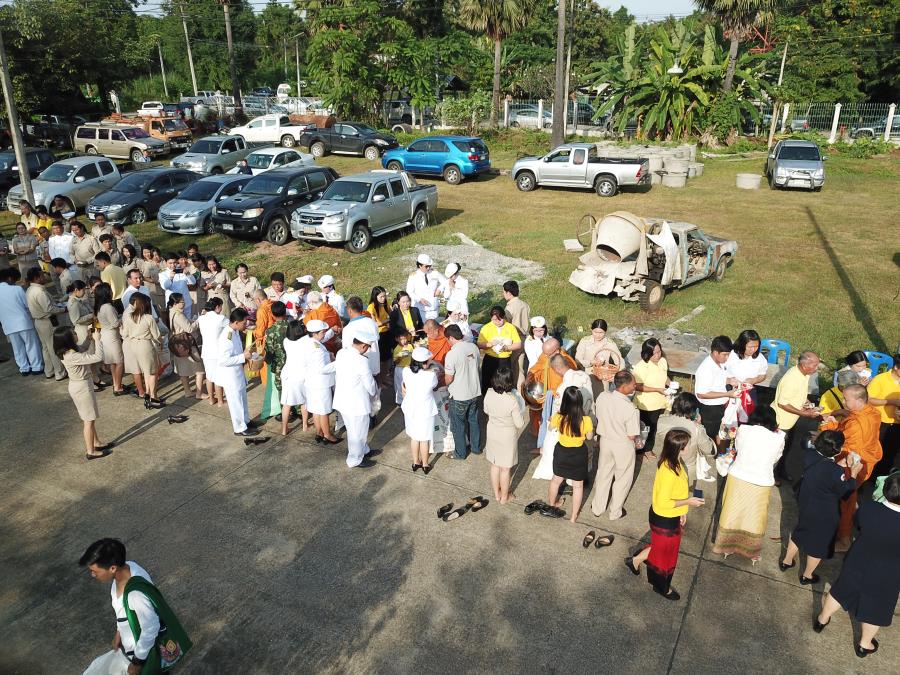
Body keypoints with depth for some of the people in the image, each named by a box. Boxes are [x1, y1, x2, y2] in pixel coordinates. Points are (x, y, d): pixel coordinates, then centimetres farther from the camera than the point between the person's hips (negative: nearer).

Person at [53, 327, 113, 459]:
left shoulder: (69, 351, -4)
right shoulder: (72, 357, -31)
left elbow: (84, 350, 14)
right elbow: (98, 357, -33)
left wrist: (91, 339, -2)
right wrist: (97, 339, -23)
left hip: (80, 386, 9)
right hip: (82, 388, -9)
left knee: (90, 418, 23)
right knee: (89, 420, 5)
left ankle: (96, 443, 38)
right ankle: (90, 452, 17)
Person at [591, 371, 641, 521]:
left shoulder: (602, 396, -17)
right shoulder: (630, 408, -31)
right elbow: (632, 436, -23)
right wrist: (636, 440, 0)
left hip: (605, 440, 5)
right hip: (623, 446, -4)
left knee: (603, 474, 25)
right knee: (622, 479, 20)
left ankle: (597, 508, 41)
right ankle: (615, 512, 37)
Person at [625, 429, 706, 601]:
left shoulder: (675, 462, -5)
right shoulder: (669, 471, -34)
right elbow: (663, 502, -30)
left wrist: (682, 511, 15)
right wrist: (688, 502, -22)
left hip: (672, 516, 8)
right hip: (664, 519, -8)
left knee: (663, 547, 26)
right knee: (665, 551, 14)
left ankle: (635, 560, 42)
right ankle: (662, 587, 37)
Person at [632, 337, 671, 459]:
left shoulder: (663, 361, -4)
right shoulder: (641, 367, -24)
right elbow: (638, 386, -22)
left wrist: (670, 384, -7)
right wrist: (658, 389, -25)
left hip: (660, 402, 6)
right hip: (646, 405, -6)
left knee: (654, 427, 20)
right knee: (645, 429, 10)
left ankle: (649, 449, 41)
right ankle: (642, 451, 32)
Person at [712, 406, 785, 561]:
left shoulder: (743, 430, -9)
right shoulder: (778, 438, -9)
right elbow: (776, 458, 6)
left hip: (738, 478, 1)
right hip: (761, 484, -1)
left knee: (732, 514, 17)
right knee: (754, 519, 16)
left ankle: (726, 547, 33)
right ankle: (752, 552, 33)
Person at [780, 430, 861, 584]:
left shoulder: (810, 454, -17)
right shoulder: (835, 472, -35)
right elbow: (846, 493, -17)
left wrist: (838, 465, 1)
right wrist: (853, 475, -7)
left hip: (805, 506, 6)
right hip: (825, 515, -6)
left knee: (800, 533, 29)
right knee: (818, 544, 18)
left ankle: (786, 562, 48)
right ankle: (807, 576, 38)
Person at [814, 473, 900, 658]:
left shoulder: (867, 508, -27)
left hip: (856, 564, 2)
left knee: (841, 591, 29)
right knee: (874, 610, 24)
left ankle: (822, 620, 51)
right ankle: (865, 644, 48)